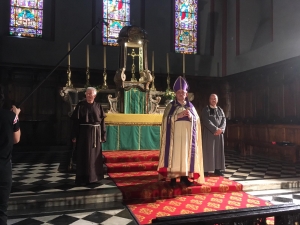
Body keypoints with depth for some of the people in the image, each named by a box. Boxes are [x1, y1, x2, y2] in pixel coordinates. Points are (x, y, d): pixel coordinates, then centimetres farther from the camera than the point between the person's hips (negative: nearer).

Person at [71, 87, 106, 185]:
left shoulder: (98, 106, 5)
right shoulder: (80, 105, -1)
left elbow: (102, 121, 4)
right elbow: (75, 121, -4)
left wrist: (102, 135, -1)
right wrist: (74, 136, -9)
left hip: (95, 134, 3)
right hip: (83, 133, -2)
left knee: (95, 155, 10)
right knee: (83, 155, 1)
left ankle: (94, 176, 24)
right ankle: (83, 178, 10)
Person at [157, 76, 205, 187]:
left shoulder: (190, 106, 14)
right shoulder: (171, 106, 6)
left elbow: (197, 120, 9)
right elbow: (167, 119, -6)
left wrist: (190, 116, -11)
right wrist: (178, 115, -16)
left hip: (187, 135, 3)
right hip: (175, 134, -3)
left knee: (186, 154, 2)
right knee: (174, 153, -7)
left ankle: (184, 176, 10)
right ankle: (173, 177, -2)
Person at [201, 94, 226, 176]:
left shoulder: (220, 110, 14)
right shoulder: (206, 109, -1)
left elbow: (224, 120, 4)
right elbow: (206, 121, -13)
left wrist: (220, 129, -14)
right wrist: (215, 129, -19)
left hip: (219, 133, 5)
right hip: (208, 133, -5)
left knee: (218, 151, 5)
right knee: (208, 151, -3)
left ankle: (217, 169, 12)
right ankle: (206, 170, 0)